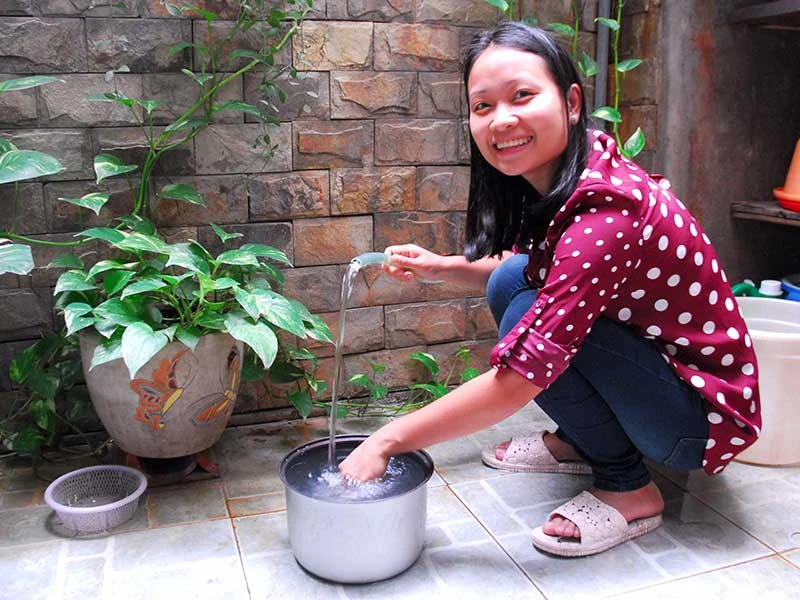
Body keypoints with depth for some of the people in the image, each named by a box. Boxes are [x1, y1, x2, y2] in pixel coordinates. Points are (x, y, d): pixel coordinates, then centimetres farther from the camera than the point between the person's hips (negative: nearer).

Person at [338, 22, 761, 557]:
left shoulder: (606, 210, -31)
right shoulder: (554, 183, -4)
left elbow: (515, 383, -31)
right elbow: (521, 271, 15)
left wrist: (389, 440, -22)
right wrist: (441, 267, -3)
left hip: (702, 411, -8)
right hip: (644, 354, 8)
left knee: (530, 318, -25)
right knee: (511, 280, -2)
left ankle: (630, 488, -5)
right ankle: (580, 442, 13)